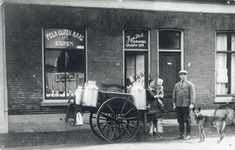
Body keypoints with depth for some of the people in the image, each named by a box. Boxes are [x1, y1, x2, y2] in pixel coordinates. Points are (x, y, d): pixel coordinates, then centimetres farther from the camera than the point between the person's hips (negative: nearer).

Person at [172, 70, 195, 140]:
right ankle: (181, 134, 15)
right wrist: (174, 103, 9)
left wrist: (192, 104, -13)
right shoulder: (176, 85, 16)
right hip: (178, 105, 4)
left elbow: (192, 94, -4)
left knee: (187, 120, -1)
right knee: (180, 120, 7)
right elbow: (174, 94, 16)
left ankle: (188, 135, 8)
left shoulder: (190, 84, 3)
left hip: (186, 105, -4)